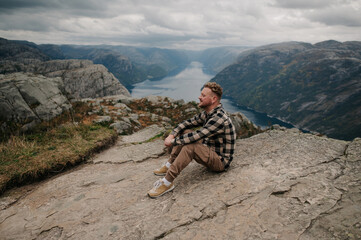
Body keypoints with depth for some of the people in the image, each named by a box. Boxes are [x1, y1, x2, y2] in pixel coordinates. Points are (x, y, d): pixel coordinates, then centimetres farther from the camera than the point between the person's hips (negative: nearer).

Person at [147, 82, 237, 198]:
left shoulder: (219, 118, -28)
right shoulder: (207, 113, 2)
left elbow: (196, 136, -33)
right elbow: (188, 123, 6)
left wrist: (173, 141, -22)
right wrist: (172, 135, -10)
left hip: (221, 161, -9)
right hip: (209, 150, 9)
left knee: (190, 146, -34)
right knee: (184, 131, 4)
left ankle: (167, 182, -25)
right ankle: (169, 165, 5)